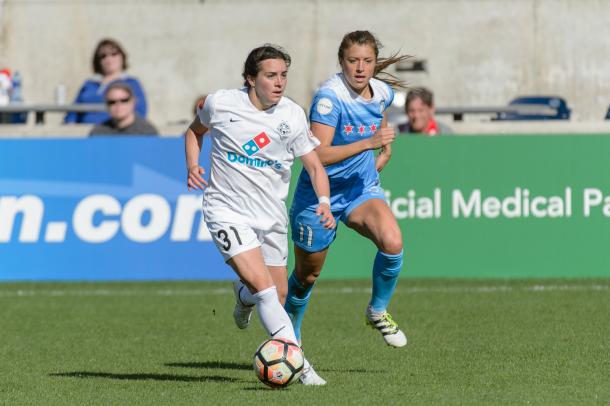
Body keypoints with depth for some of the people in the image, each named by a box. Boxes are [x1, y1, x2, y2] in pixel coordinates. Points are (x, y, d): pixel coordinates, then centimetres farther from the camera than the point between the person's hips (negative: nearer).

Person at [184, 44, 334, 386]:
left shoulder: (293, 115, -4)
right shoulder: (221, 104, -9)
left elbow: (315, 166, -1)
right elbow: (195, 130, 13)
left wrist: (324, 202, -19)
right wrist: (193, 166, -4)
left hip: (272, 215, 4)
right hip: (228, 212, -4)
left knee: (279, 297, 11)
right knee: (264, 288, -20)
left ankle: (244, 296, 48)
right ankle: (299, 364, -19)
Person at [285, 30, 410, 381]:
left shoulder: (383, 93, -3)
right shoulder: (330, 96, -23)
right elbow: (318, 155, -31)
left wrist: (382, 154, 8)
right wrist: (367, 143, -35)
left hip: (362, 188, 4)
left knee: (392, 242, -26)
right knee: (307, 275, 11)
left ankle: (378, 311, -1)